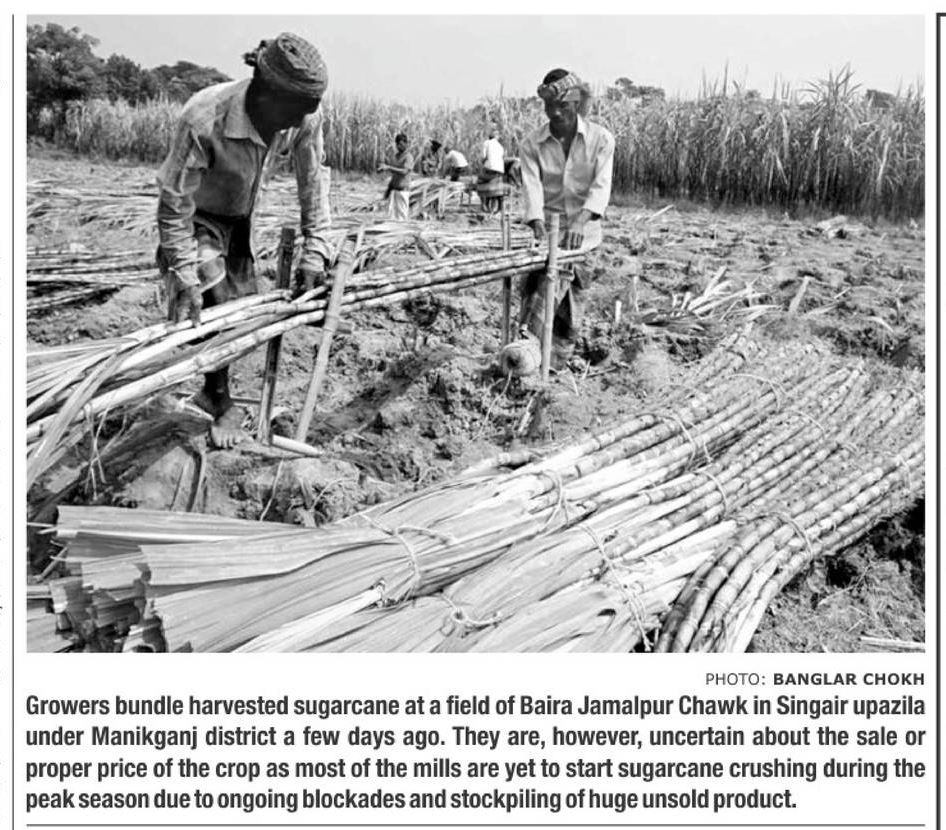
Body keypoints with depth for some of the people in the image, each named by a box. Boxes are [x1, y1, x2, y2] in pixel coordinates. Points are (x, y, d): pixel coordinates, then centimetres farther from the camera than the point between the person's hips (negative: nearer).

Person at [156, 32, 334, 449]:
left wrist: (314, 250, -16)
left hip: (239, 217, 5)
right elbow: (174, 206, -31)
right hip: (197, 217, -5)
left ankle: (211, 391, 29)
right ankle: (223, 406, 6)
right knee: (212, 306, -14)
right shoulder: (203, 120, -39)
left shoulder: (304, 117, -26)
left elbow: (314, 180, -12)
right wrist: (184, 277, -32)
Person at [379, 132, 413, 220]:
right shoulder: (395, 156, 15)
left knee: (402, 217, -6)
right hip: (393, 189, 7)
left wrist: (388, 167, -28)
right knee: (392, 214, 1)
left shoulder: (409, 157, -8)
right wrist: (388, 189, 17)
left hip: (403, 190, -7)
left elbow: (404, 172, -24)